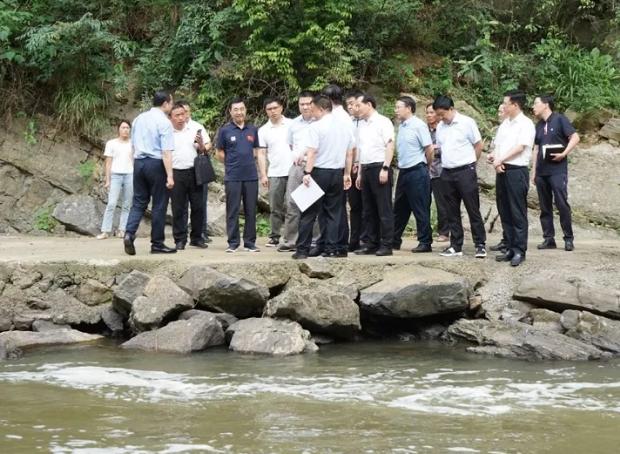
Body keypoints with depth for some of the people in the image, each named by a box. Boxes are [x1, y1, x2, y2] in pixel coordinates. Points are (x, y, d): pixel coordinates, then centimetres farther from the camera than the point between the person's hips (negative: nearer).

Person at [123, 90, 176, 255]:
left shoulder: (139, 119, 10)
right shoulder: (164, 122, -10)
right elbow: (166, 151, -16)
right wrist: (169, 175, -17)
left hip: (139, 162, 6)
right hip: (156, 163, -6)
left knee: (139, 202, 9)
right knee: (159, 205, 4)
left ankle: (129, 233, -13)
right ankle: (157, 244, 8)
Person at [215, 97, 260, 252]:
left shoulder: (252, 130, 8)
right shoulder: (225, 130, 0)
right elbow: (220, 153, 6)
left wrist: (247, 162, 7)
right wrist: (233, 164, 5)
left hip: (251, 175, 3)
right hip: (232, 177, -2)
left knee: (251, 210, 5)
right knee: (232, 210, 1)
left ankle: (250, 242, 12)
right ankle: (233, 242, 8)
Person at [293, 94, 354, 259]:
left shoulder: (316, 127, -9)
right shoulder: (345, 125, 10)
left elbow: (312, 152, -17)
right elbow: (350, 153, 14)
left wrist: (307, 173, -19)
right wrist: (347, 174, 19)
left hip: (320, 172, -5)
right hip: (338, 172, 5)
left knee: (309, 213, 0)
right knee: (334, 212, 9)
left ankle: (302, 249, -1)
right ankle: (332, 248, 4)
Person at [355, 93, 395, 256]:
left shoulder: (382, 122, -6)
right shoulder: (361, 125, 15)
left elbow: (390, 145, -11)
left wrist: (385, 169, -18)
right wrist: (360, 173, 16)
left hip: (379, 167, -8)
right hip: (366, 169, 8)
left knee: (384, 209, -5)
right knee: (368, 210, 9)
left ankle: (386, 245, -3)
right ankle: (371, 244, 13)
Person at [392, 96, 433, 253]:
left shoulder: (418, 125, -11)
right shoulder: (401, 127, 11)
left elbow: (429, 149, -11)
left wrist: (424, 165, 1)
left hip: (417, 171, -8)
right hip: (403, 172, 8)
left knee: (420, 209, -2)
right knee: (399, 209, 13)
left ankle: (425, 242, 4)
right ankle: (394, 240, 21)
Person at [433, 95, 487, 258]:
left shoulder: (467, 122, -7)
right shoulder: (440, 127, 9)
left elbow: (479, 145, -2)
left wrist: (469, 163, 4)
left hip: (465, 172, -6)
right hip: (447, 173, 6)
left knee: (473, 209, -2)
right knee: (452, 212, 9)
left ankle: (480, 245, 2)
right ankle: (456, 246, 14)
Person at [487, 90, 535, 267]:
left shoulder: (525, 124, -6)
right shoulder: (505, 124, 17)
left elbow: (520, 147, -14)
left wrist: (501, 159, -13)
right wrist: (493, 155, -3)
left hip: (517, 171, -8)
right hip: (501, 171, 8)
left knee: (518, 213, -4)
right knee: (504, 212, 9)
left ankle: (519, 251, -1)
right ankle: (510, 249, 15)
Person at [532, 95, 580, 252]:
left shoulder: (559, 119, -3)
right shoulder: (539, 125, 15)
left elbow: (575, 137, -8)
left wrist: (564, 154, -18)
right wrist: (534, 171, 15)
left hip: (557, 170, -6)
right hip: (541, 171, 6)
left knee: (562, 204, -8)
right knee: (545, 206, 6)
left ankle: (569, 238, -2)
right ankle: (548, 238, 10)